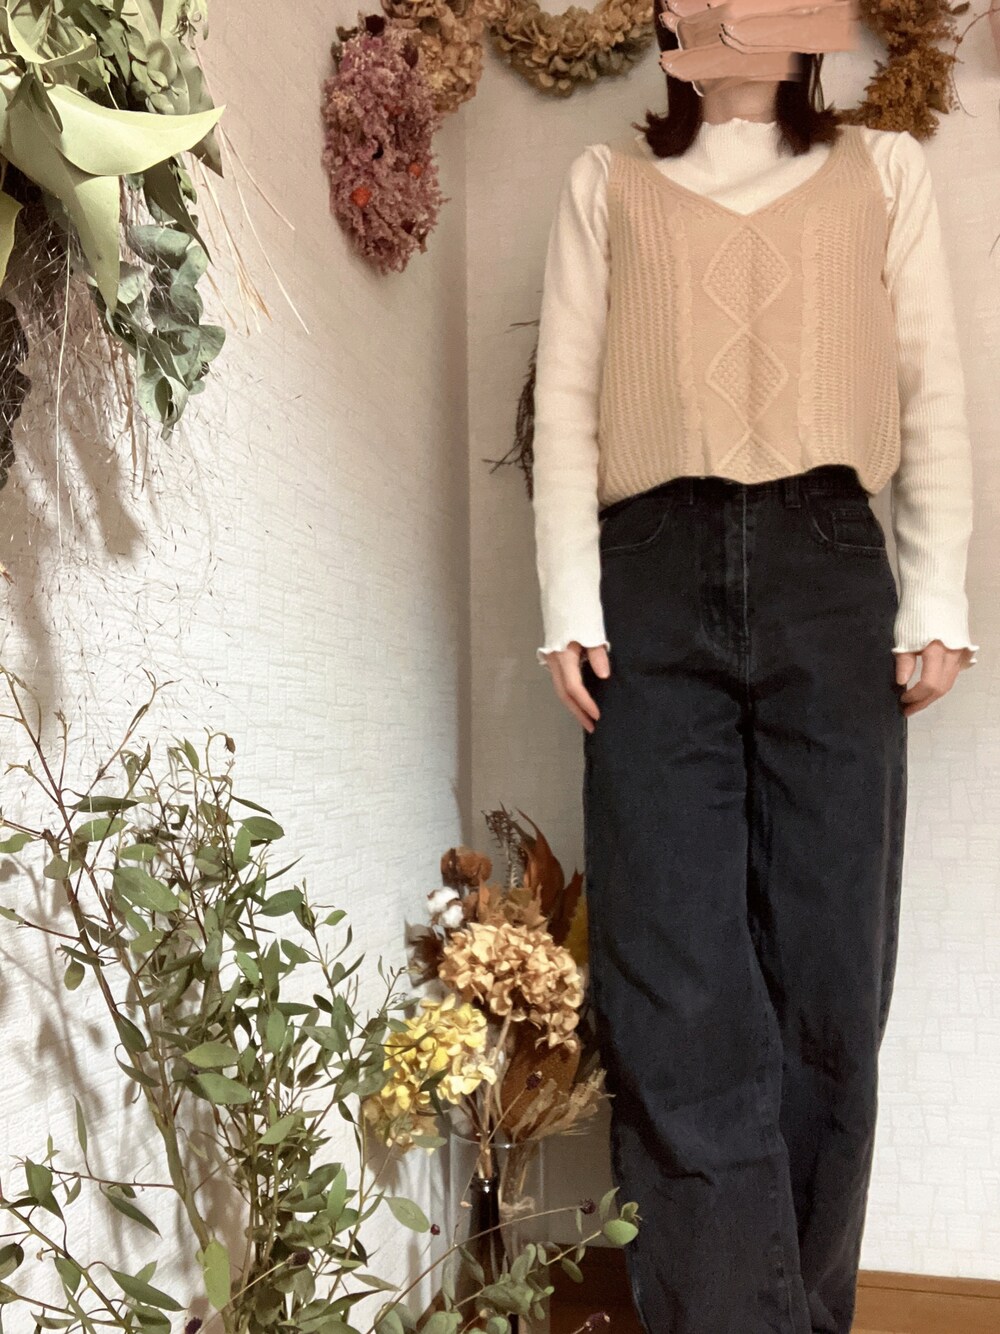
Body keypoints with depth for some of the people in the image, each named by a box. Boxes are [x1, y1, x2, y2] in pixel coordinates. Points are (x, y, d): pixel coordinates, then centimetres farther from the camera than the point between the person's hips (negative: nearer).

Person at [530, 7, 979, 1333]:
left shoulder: (884, 169, 20)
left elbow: (934, 393, 13)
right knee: (675, 976, -5)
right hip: (656, 575, 0)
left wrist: (938, 598, 2)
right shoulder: (606, 181, 19)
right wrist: (569, 605, -2)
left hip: (829, 571, 1)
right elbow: (566, 398, 9)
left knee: (828, 962, 2)